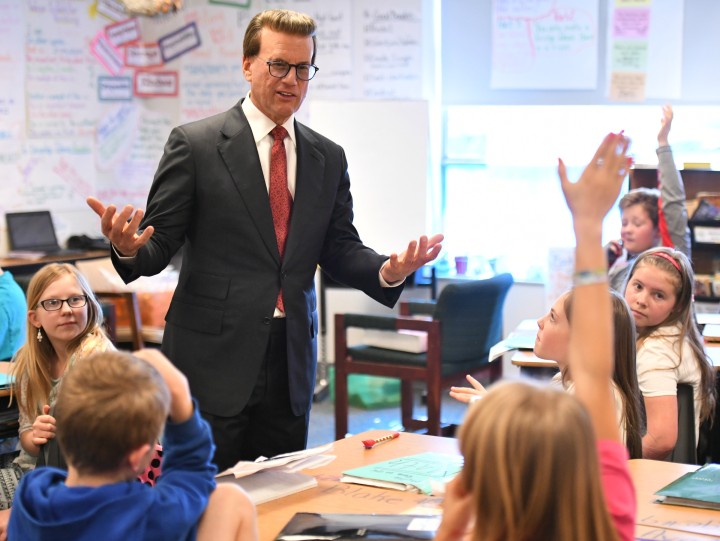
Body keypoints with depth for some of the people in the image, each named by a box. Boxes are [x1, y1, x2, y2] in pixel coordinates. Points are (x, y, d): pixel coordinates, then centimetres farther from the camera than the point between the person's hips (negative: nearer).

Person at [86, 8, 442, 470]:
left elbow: (340, 251, 11)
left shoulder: (328, 158, 11)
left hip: (292, 363, 4)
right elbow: (160, 244, -3)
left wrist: (388, 271, -9)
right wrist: (129, 247, -26)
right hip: (213, 358, -4)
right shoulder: (196, 144, -2)